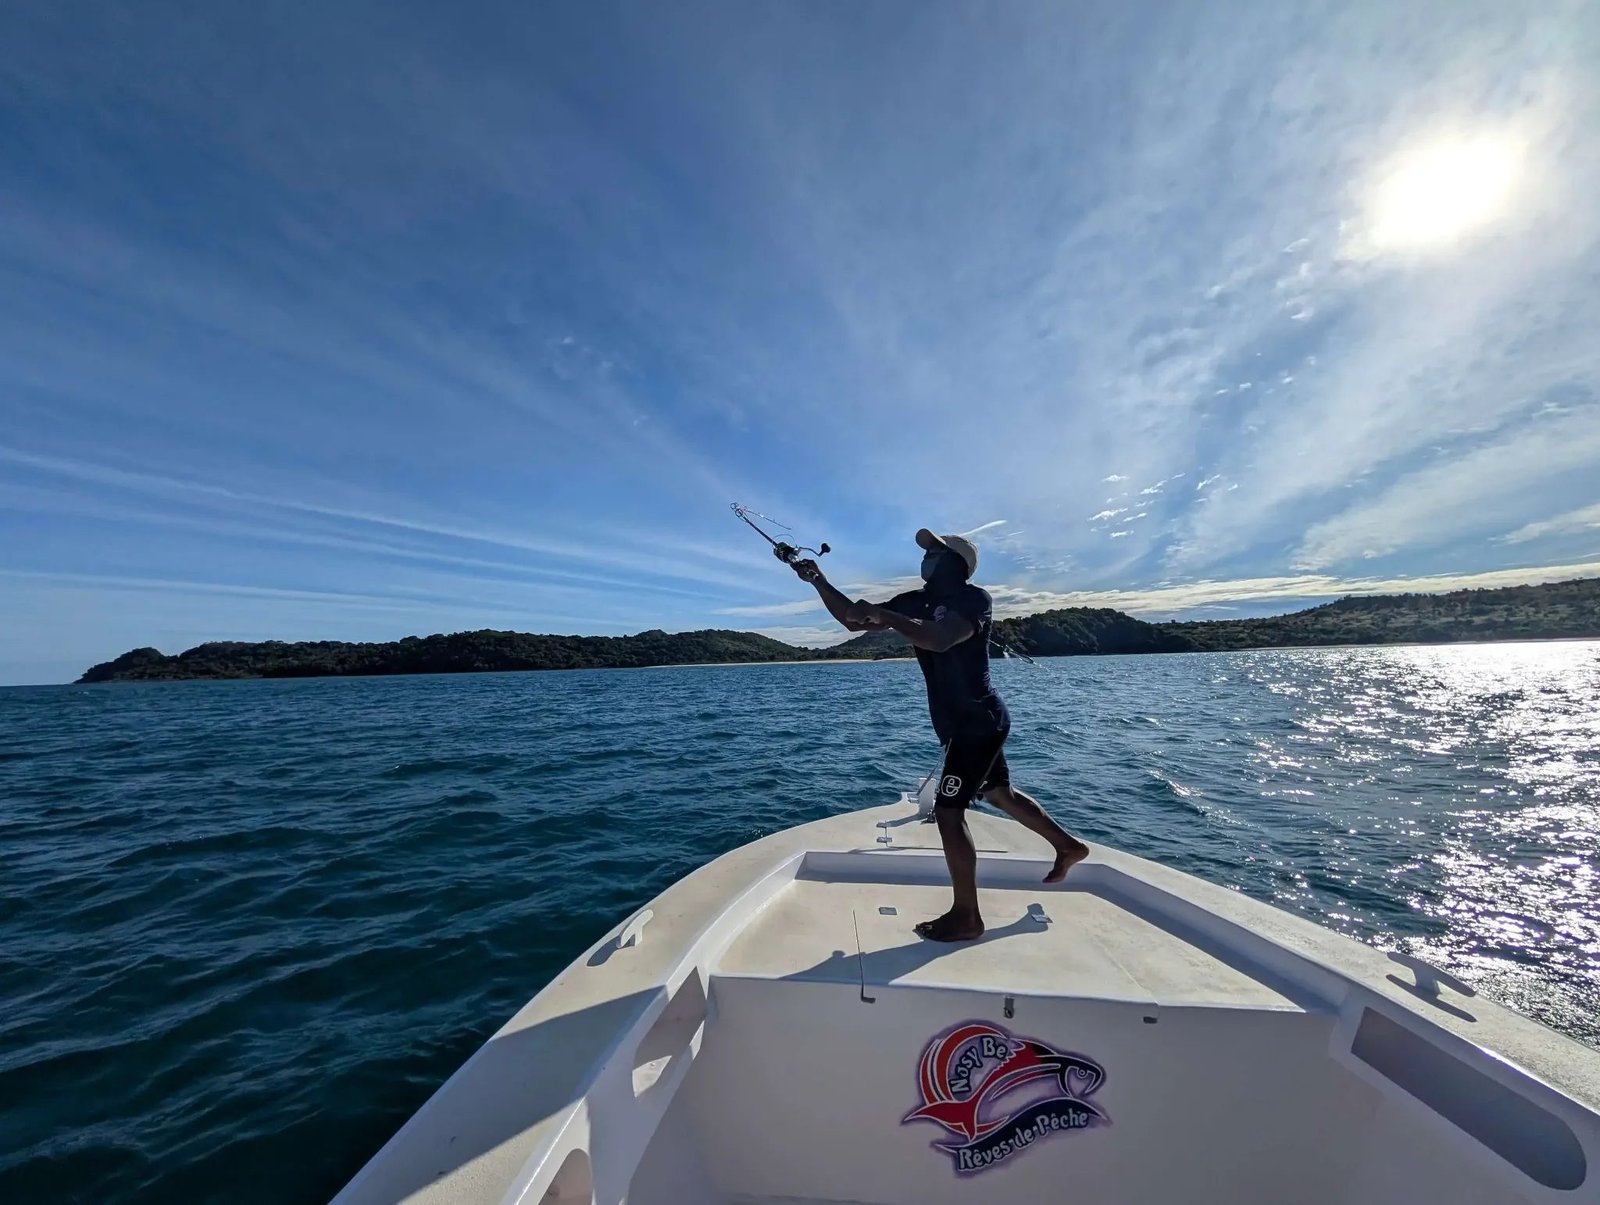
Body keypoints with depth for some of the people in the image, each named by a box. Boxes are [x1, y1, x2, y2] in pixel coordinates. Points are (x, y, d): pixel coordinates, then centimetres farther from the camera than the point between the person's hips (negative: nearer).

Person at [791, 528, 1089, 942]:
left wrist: (884, 616, -36)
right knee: (999, 793, 25)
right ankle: (1068, 846, 47)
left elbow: (941, 639, -36)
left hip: (978, 723, -9)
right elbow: (852, 619, 3)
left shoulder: (974, 598, -15)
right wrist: (818, 580, -4)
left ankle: (966, 917, 10)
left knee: (948, 813, -7)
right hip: (972, 723, 9)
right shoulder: (916, 602, 5)